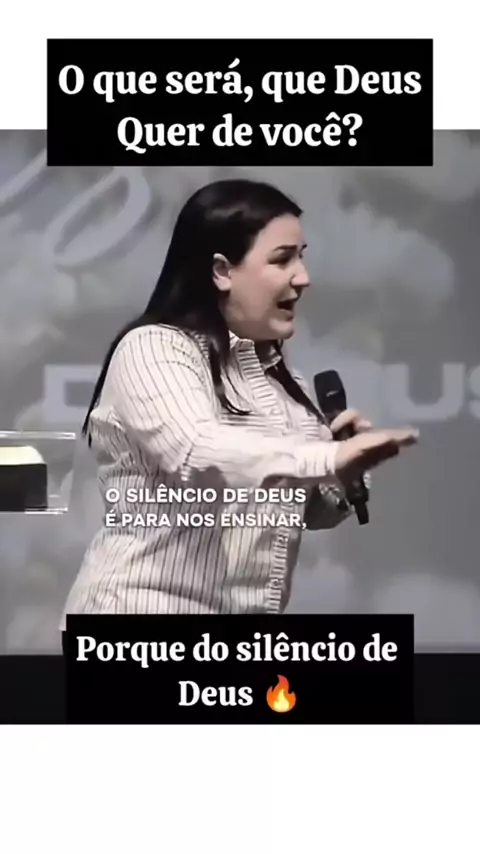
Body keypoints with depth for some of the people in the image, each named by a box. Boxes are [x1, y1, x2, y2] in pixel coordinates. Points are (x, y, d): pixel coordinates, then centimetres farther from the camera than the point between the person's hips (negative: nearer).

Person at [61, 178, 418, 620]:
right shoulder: (151, 349, -12)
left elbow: (302, 509, 15)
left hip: (251, 613, 7)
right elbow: (197, 452, -30)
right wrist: (328, 455, -34)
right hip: (148, 608, -7)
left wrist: (340, 476, -4)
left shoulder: (276, 371, 9)